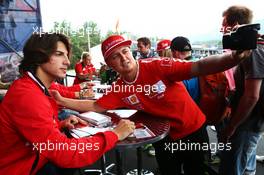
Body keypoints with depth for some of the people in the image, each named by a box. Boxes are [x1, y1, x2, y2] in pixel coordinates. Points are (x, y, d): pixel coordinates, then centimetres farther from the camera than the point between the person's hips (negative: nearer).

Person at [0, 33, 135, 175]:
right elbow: (65, 154, -34)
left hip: (33, 162, 8)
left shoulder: (39, 88, 0)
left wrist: (61, 124, -7)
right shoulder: (26, 94, -30)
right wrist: (115, 134, -27)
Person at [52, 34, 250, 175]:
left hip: (193, 128, -3)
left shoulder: (157, 66, -24)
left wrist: (232, 58, -49)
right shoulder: (119, 90, -9)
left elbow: (198, 67, -32)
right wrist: (62, 100, -8)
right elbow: (95, 106, -1)